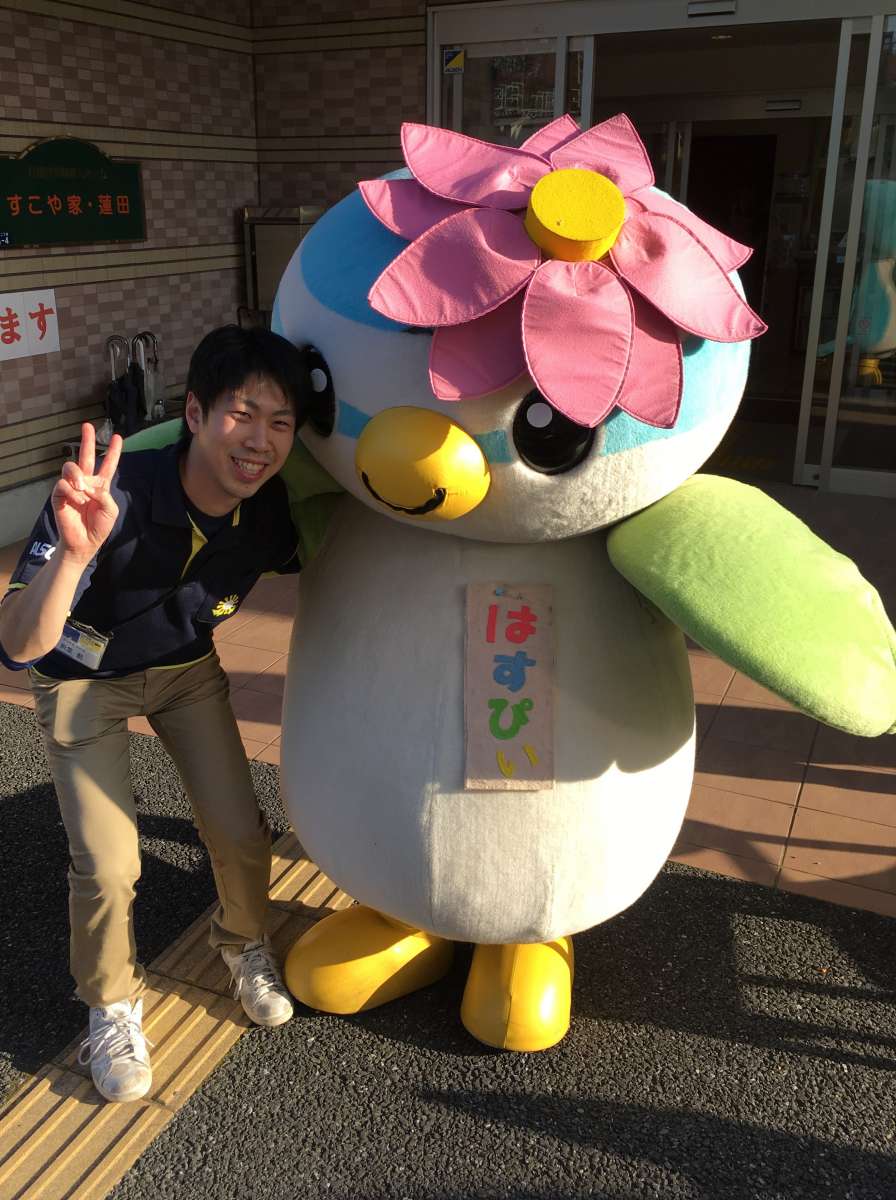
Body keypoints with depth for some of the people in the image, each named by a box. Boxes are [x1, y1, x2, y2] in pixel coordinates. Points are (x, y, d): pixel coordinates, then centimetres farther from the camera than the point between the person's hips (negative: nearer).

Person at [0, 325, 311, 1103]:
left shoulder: (273, 509, -23)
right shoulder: (114, 495, -38)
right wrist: (74, 553, -59)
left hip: (185, 667, 4)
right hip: (84, 680, -3)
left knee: (240, 834, 0)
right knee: (107, 868, -9)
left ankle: (246, 946, 34)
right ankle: (113, 1008, 22)